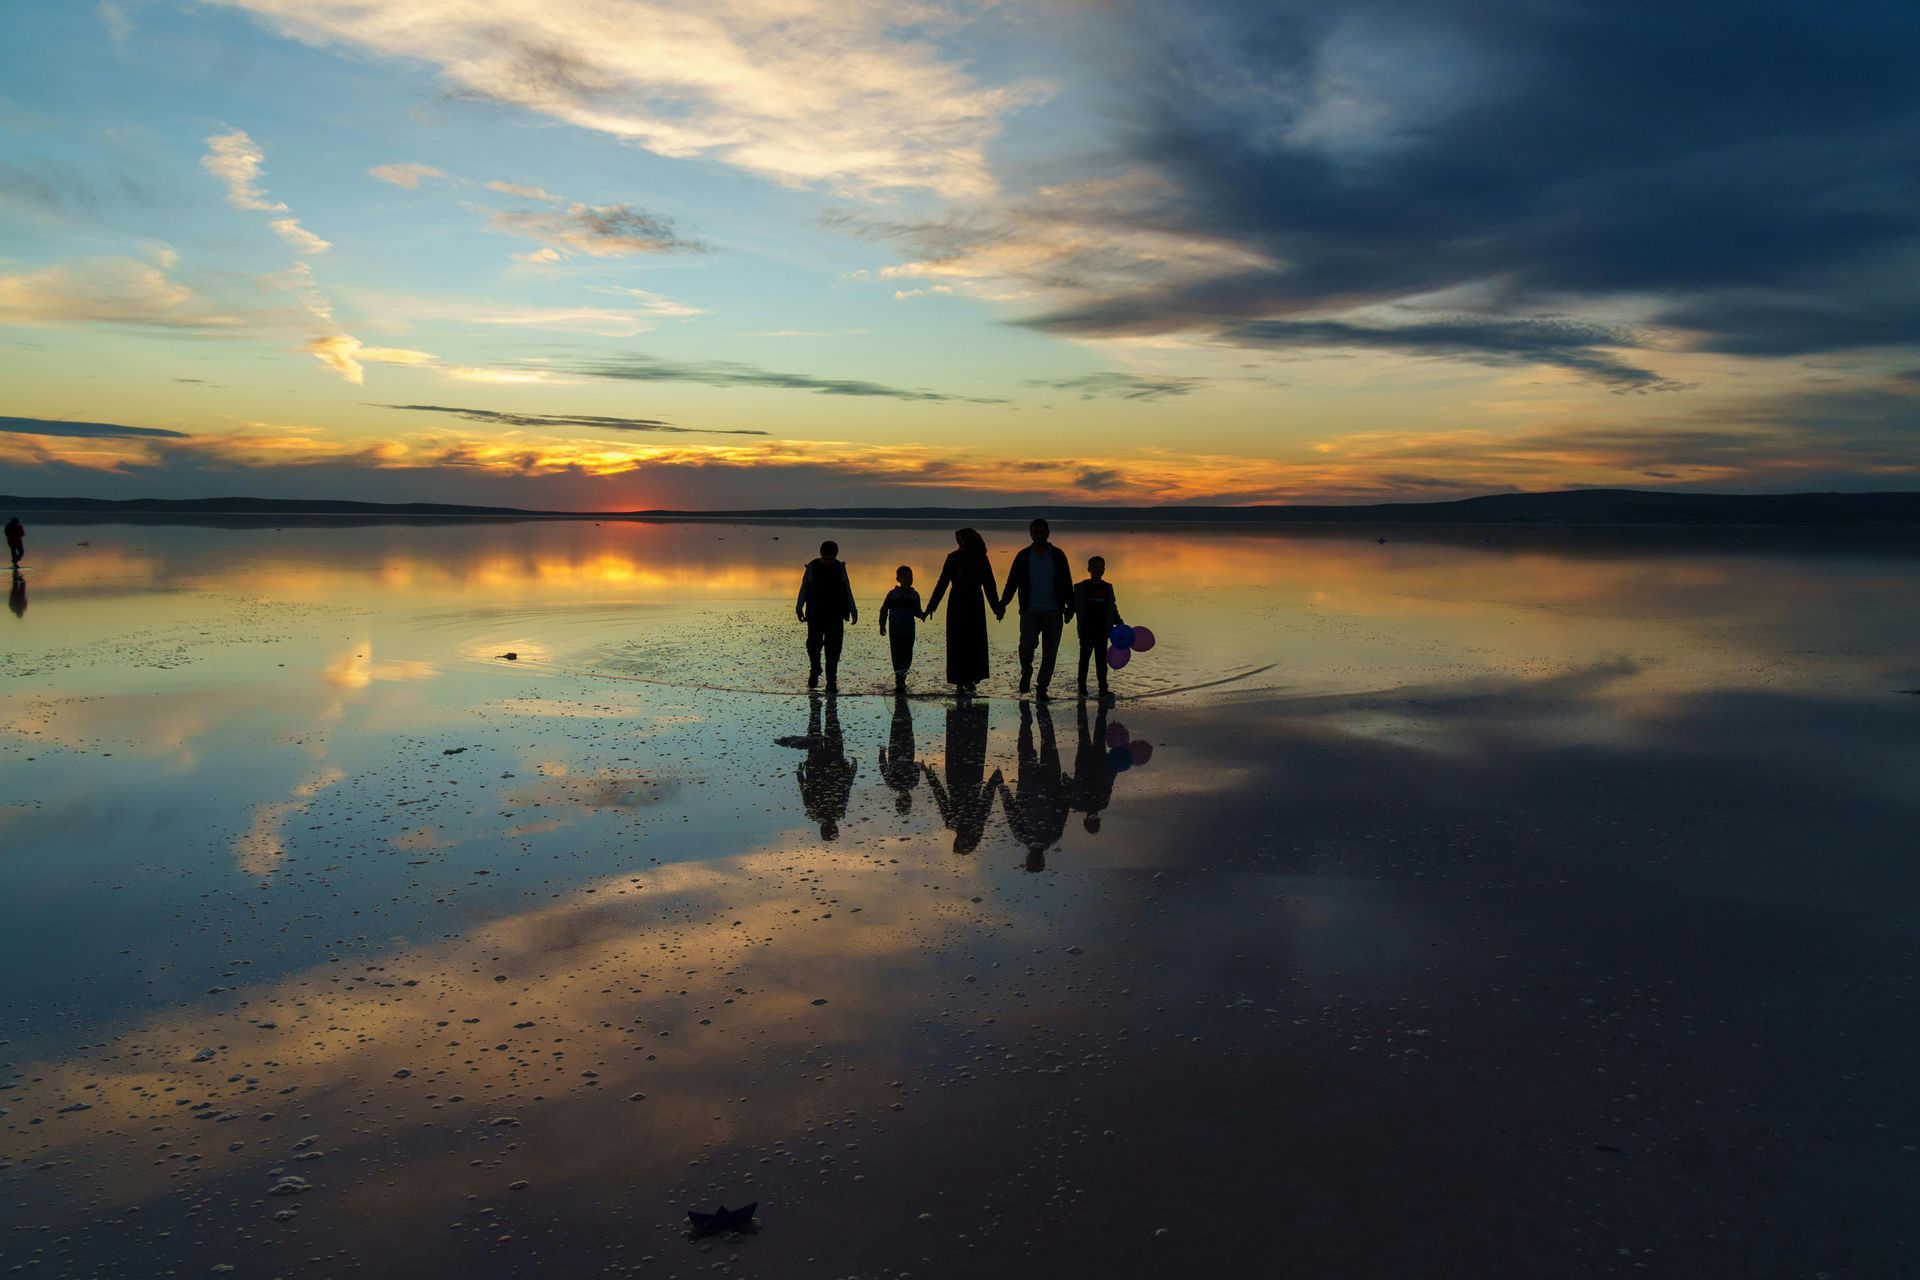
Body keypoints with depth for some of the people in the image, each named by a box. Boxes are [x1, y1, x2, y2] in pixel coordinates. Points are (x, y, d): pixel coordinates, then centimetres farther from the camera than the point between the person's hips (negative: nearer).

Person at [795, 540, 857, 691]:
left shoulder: (840, 568, 4)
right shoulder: (812, 567, -1)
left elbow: (847, 590, 11)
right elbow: (804, 588, 3)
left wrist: (853, 610, 9)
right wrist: (799, 608, -4)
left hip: (835, 616, 1)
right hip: (815, 615, -1)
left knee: (833, 648, -3)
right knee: (814, 645, -4)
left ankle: (831, 680, 0)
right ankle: (814, 673, 19)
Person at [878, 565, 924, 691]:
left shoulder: (915, 595, 6)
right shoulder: (892, 594, 1)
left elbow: (917, 612, 10)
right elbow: (884, 610, 6)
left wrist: (924, 614, -12)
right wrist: (882, 625, 0)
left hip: (909, 632, 2)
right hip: (895, 631, -2)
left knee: (907, 656, 5)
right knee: (897, 655, -7)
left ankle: (901, 677, 23)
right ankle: (899, 680, -9)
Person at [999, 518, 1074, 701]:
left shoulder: (1058, 555, 3)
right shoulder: (1023, 556, 3)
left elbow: (1067, 583, 6)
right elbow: (1012, 582, 3)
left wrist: (1070, 606, -4)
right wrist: (1003, 603, -9)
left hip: (1053, 613, 1)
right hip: (1030, 612, -1)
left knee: (1050, 653, 1)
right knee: (1028, 643, -22)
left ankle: (1042, 688, 14)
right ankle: (1026, 673, 6)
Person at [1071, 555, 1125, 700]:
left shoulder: (1108, 587, 10)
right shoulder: (1080, 587, 0)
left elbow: (1112, 608, 13)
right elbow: (1074, 606, -2)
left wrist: (1118, 623, 6)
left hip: (1103, 631, 3)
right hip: (1086, 631, -3)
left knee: (1101, 660, 3)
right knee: (1084, 658, 6)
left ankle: (1103, 690, 3)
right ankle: (1082, 687, 16)